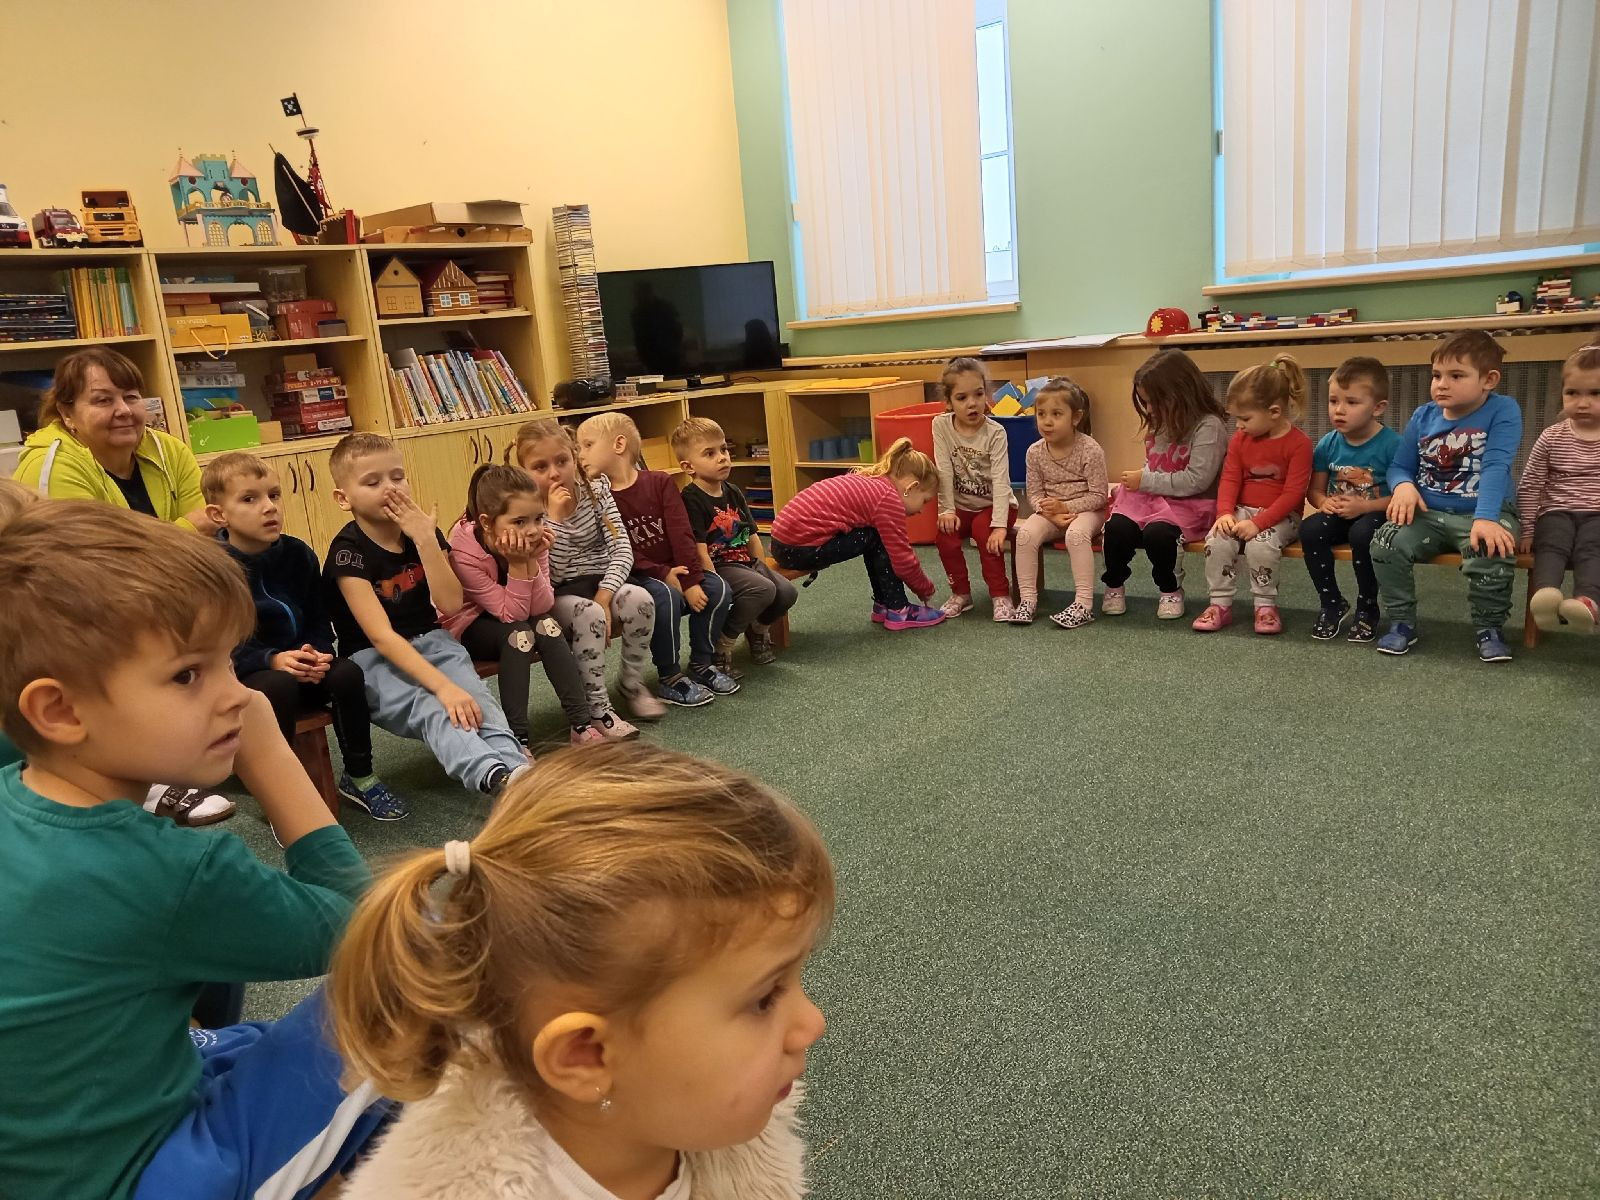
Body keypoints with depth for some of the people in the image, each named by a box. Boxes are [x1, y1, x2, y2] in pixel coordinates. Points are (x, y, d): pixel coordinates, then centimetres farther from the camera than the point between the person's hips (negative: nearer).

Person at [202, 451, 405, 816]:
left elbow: (319, 622, 7)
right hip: (238, 678, -4)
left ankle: (359, 777, -5)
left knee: (347, 673, -24)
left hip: (299, 666, 4)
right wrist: (272, 661, -28)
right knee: (279, 687, -35)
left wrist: (317, 654, -14)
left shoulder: (298, 554, 1)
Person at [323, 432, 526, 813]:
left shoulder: (422, 530, 2)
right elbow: (381, 636, -24)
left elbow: (451, 603, -8)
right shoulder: (348, 549, -15)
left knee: (478, 699, -26)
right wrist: (442, 685, -34)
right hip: (373, 657, -5)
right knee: (434, 710, -35)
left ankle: (519, 768, -50)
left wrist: (426, 539, -19)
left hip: (430, 642, 6)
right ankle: (500, 778, -60)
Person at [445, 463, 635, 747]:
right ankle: (516, 737, -29)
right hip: (469, 627, -4)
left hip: (513, 619, 4)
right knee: (519, 633, -32)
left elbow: (542, 608, -20)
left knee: (548, 625, -25)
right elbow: (512, 615, -29)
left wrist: (531, 561, -33)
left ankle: (582, 723, -23)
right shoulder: (464, 550, -31)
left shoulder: (533, 538, -18)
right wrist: (517, 563, -39)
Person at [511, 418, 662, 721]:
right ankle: (596, 706, -23)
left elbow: (622, 549, -8)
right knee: (589, 615, -35)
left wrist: (604, 597, -21)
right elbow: (551, 574, -19)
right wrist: (554, 517, -26)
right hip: (558, 597, -3)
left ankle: (631, 682, -5)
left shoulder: (596, 491, -1)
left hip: (601, 583, 3)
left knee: (639, 599, -28)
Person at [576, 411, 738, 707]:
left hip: (675, 568, 4)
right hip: (635, 577, -3)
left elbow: (681, 535, -7)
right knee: (666, 596, -33)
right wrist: (663, 575, -21)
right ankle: (670, 679, -16)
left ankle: (702, 664, 2)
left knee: (717, 587, -19)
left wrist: (692, 581, -17)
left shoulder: (659, 482, -1)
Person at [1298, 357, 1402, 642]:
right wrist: (1325, 502, -14)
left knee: (1362, 533, -36)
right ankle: (1332, 603, -6)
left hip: (1376, 514, -4)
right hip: (1339, 515, 5)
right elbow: (1314, 490, 9)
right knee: (1309, 529, -25)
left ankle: (1367, 609, -13)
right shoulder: (1327, 444, 1)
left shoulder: (1391, 444, -13)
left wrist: (1364, 506, -23)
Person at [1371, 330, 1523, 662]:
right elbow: (1400, 466, 10)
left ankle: (1489, 629, -6)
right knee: (1386, 545, -23)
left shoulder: (1503, 410, -8)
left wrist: (1485, 518, -33)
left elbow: (1496, 467, -20)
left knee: (1491, 553, -34)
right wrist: (1403, 485, -16)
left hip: (1483, 513, -3)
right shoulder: (1422, 417, 5)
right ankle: (1401, 623, -3)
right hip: (1428, 513, 4)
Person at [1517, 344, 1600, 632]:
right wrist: (1527, 529, 4)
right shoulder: (1552, 438, 8)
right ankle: (1546, 593, -57)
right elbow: (1529, 485, 10)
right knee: (1552, 544, -31)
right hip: (1556, 512, 1)